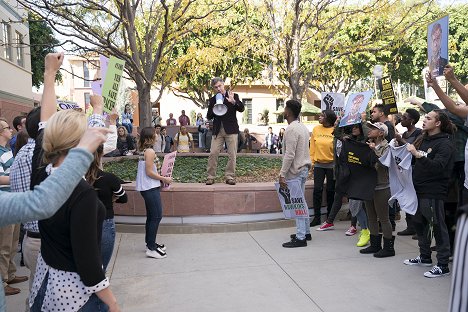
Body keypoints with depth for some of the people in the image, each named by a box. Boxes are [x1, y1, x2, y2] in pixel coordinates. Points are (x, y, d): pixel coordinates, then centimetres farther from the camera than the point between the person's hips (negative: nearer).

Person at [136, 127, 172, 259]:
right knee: (157, 216, -5)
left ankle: (150, 243, 27)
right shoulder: (150, 151, -16)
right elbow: (149, 172, -19)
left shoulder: (143, 151, 11)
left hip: (147, 187, 10)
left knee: (151, 216, 17)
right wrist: (164, 179, -12)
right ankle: (151, 248, -2)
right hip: (150, 187, -10)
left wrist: (161, 176, 15)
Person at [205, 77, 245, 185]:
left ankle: (230, 177, 8)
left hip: (231, 130, -2)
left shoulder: (233, 96, 5)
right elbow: (209, 116, 11)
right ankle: (210, 177, 3)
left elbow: (241, 109, -8)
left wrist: (233, 102, -26)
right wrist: (215, 109, -9)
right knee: (213, 153, -5)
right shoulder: (213, 100, 12)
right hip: (217, 130, 2)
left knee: (232, 155, -1)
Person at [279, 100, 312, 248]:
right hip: (304, 168, 10)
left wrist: (282, 174, -19)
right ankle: (305, 232, 27)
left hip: (295, 171, -10)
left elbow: (289, 155, -22)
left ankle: (300, 238, 0)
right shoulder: (303, 127, 13)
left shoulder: (291, 129, -17)